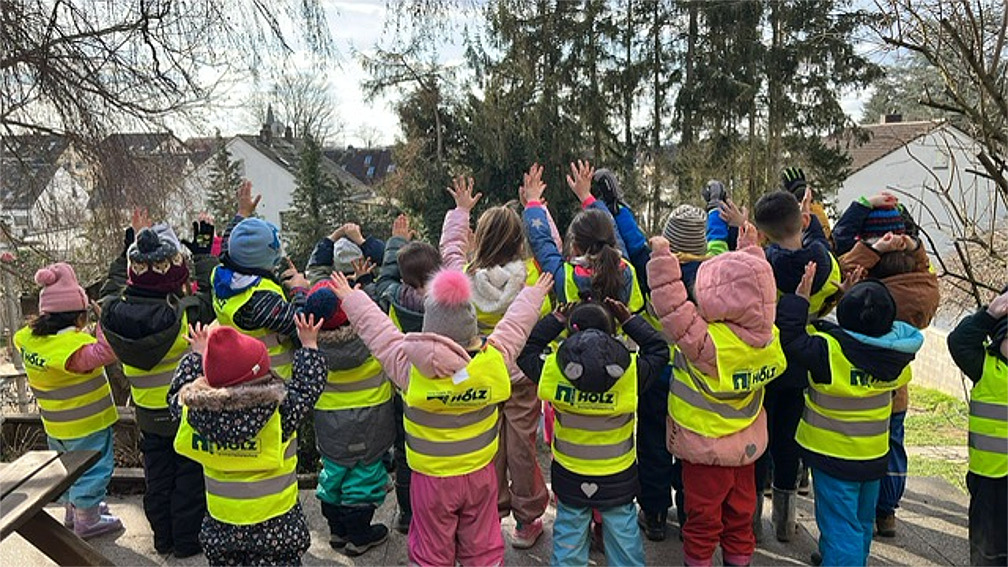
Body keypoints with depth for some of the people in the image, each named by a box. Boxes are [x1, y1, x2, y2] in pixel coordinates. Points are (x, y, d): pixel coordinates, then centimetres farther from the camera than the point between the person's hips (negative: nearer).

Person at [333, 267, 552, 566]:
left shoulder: (410, 366, -23)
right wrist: (534, 294, 20)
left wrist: (350, 297, 8)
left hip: (430, 478, -2)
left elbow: (376, 328, -8)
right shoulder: (494, 358, -17)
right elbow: (516, 324, 1)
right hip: (480, 474, 2)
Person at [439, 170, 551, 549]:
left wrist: (461, 209, 21)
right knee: (522, 447, 9)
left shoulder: (466, 276, -14)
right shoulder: (529, 274, -17)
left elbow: (449, 245, 7)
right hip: (522, 376, -1)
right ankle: (526, 521, 22)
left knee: (488, 448, 17)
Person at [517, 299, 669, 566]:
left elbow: (526, 351, 0)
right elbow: (659, 349, 0)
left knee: (569, 536, 18)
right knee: (624, 533, 19)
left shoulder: (552, 370, -18)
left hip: (569, 478, 1)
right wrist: (629, 320, 2)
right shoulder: (632, 371, -18)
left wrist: (555, 321, 2)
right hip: (618, 479, 0)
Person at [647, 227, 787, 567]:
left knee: (703, 514, 13)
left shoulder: (709, 341, -34)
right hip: (747, 444, 6)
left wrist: (663, 259, -27)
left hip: (706, 446, -6)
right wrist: (749, 250, 13)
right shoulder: (770, 337, -11)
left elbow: (674, 309, -32)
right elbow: (755, 287, 4)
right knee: (741, 509, 24)